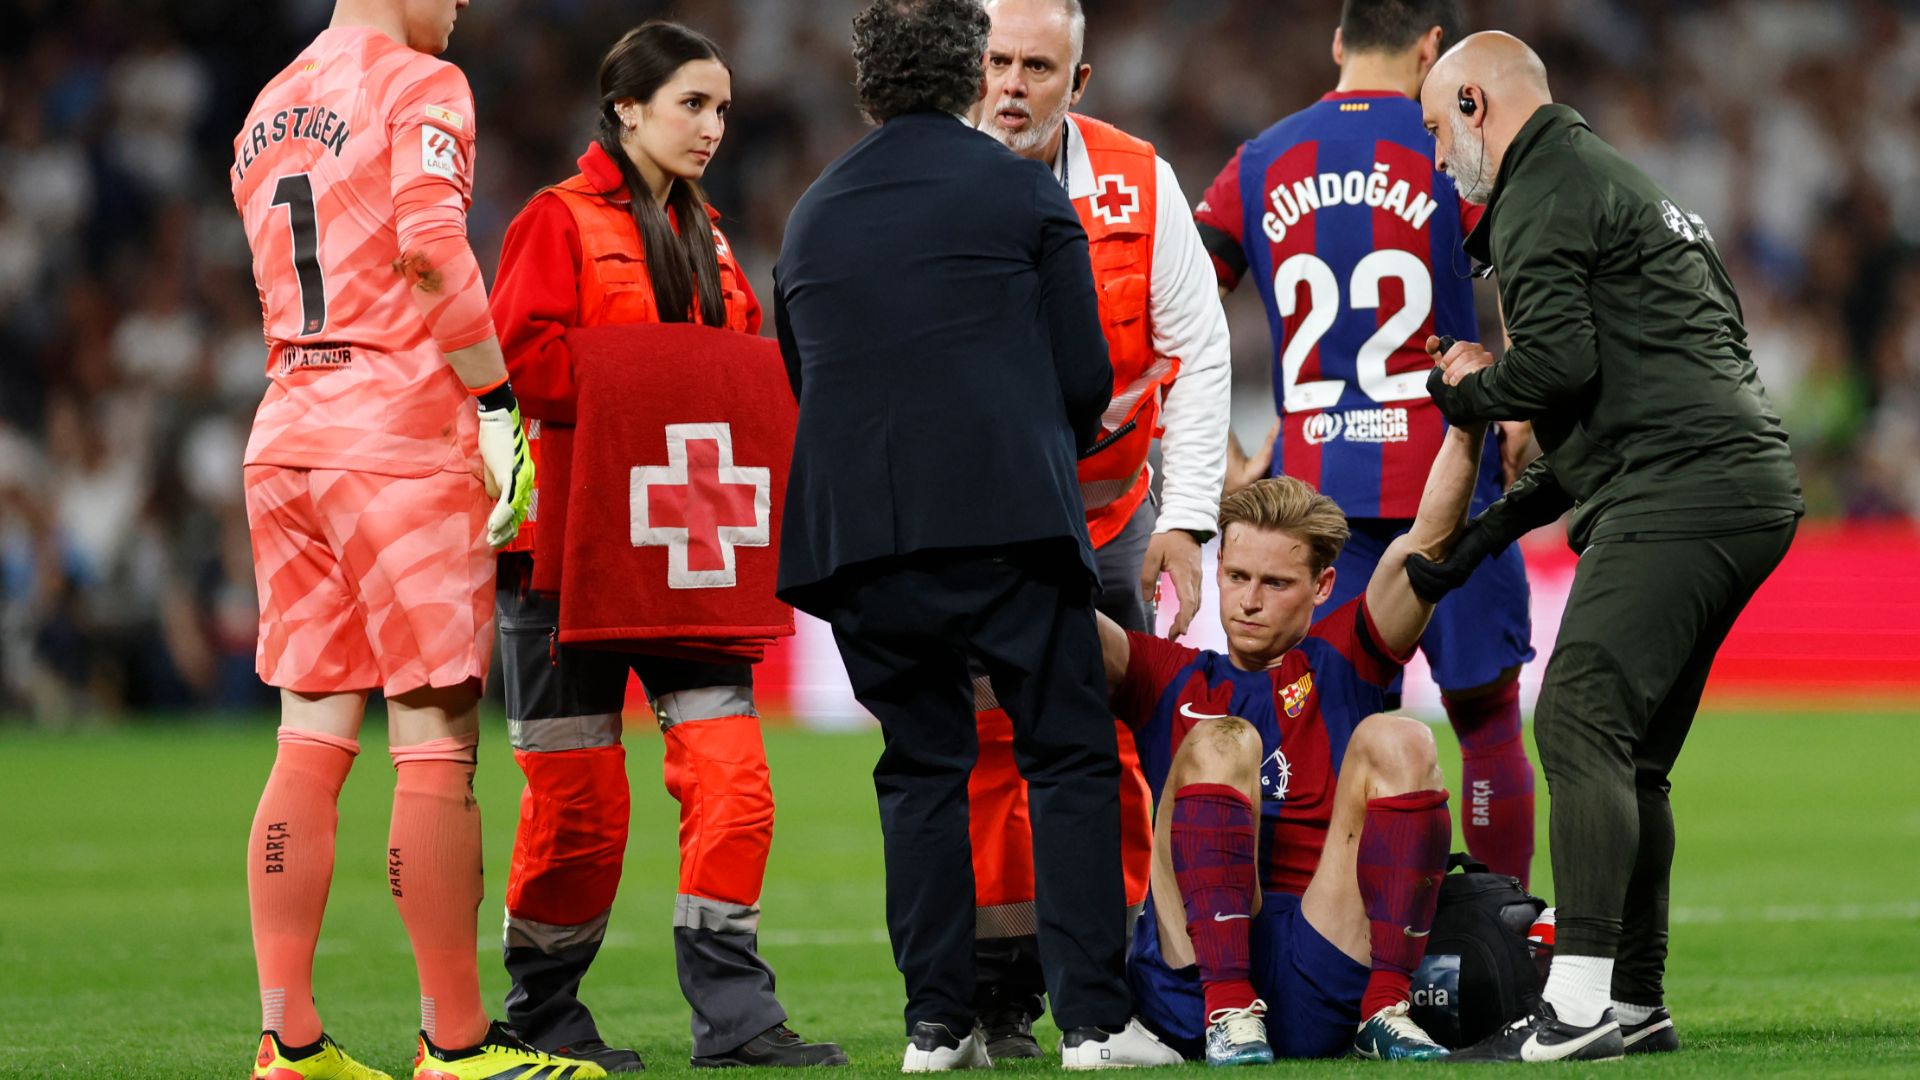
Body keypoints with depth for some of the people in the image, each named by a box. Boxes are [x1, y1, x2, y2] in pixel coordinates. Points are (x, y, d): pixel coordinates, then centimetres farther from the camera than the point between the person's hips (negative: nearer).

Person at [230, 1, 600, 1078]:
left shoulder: (269, 113, 18)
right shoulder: (420, 87, -6)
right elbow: (433, 253, -20)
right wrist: (499, 405, -16)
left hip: (287, 429, 8)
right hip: (402, 436, -8)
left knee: (313, 740, 8)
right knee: (437, 748, -4)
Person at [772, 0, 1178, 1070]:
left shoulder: (811, 219, 17)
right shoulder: (1023, 191, 5)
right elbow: (1085, 376, 4)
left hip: (859, 534, 4)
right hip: (1007, 523, -4)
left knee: (921, 769, 11)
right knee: (1070, 758, 1)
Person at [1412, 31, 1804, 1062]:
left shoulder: (1542, 198, -4)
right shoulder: (1619, 183, 29)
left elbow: (1559, 360, -17)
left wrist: (1467, 386, 5)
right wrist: (1493, 527, 29)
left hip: (1680, 493, -10)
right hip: (1750, 485, 10)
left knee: (1579, 719, -15)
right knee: (1629, 752, 13)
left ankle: (1579, 1006, -22)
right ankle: (1635, 1003, 14)